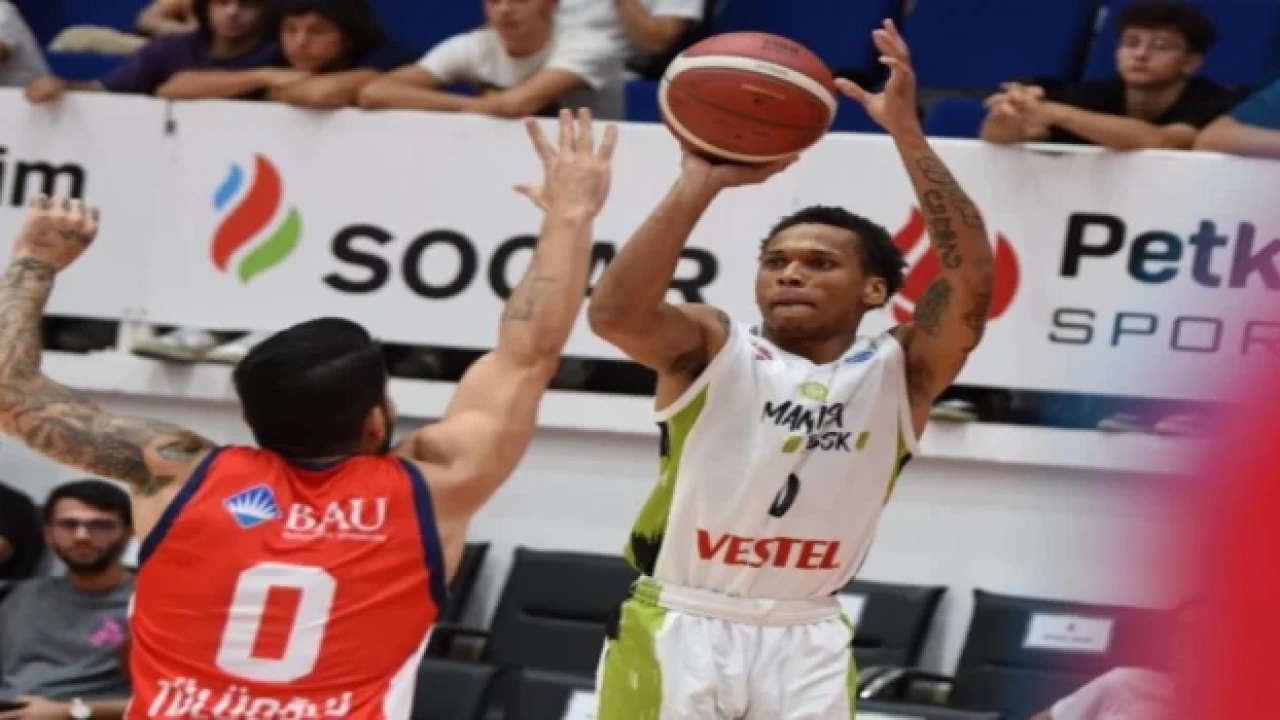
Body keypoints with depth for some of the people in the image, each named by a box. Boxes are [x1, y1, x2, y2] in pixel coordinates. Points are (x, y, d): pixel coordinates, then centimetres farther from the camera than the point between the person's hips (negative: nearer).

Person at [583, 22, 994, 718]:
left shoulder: (898, 373, 1)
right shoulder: (712, 349, -3)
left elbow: (971, 280, -16)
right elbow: (614, 312, -23)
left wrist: (907, 134, -23)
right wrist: (702, 181, -28)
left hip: (806, 642, 2)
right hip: (681, 628, -2)